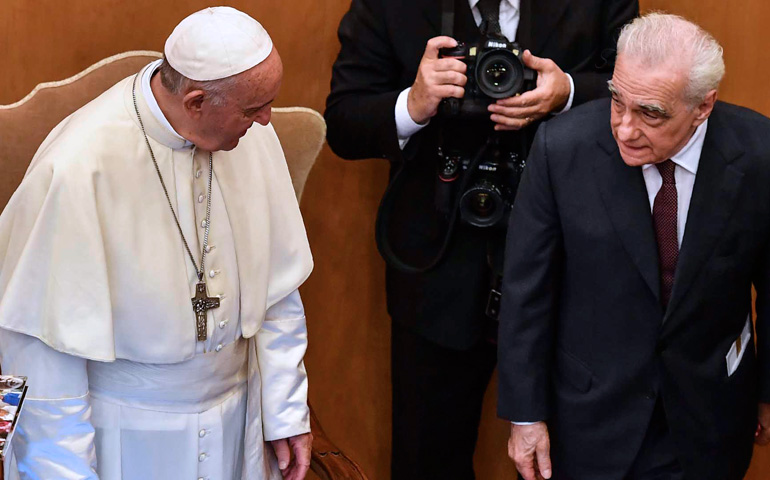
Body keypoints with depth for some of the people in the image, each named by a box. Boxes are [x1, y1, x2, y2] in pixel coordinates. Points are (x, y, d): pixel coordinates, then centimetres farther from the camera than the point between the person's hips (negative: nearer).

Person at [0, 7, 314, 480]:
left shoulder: (252, 132, -9)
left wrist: (288, 413, 5)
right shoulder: (78, 169, -26)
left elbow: (275, 284, 1)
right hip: (126, 437, -5)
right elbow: (43, 340, -19)